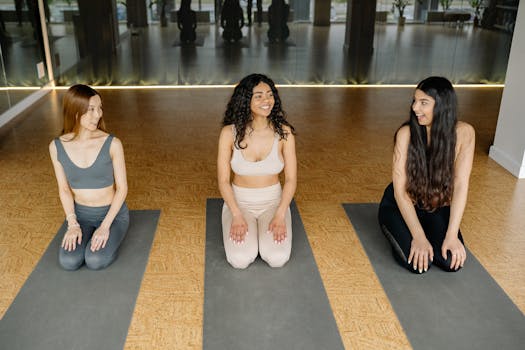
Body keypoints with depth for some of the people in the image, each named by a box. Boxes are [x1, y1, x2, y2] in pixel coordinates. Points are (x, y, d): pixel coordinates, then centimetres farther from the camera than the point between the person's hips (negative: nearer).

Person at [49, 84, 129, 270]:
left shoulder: (112, 144, -17)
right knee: (68, 262, -19)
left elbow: (122, 188, -12)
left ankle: (109, 236, 9)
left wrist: (105, 226, -18)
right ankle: (81, 234, 13)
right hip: (80, 213, 3)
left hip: (112, 212, -2)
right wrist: (72, 223, -12)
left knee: (95, 261, -24)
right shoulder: (57, 147, -9)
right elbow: (64, 188, 0)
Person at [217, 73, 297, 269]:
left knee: (277, 259, -22)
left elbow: (291, 179, -6)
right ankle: (246, 230, 11)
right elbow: (223, 180, -8)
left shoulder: (284, 132, -11)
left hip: (273, 201, 1)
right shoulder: (230, 133, -13)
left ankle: (264, 232, 12)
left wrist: (280, 215, -17)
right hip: (239, 201, 0)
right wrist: (237, 216, -19)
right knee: (240, 260, -23)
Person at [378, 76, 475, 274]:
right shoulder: (406, 134, -22)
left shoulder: (463, 133, -18)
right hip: (401, 206, -2)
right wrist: (419, 237, -29)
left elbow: (460, 185, -19)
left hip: (438, 208, 3)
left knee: (452, 261, -18)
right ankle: (401, 233, 10)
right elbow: (400, 191, -22)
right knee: (417, 262, -23)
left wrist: (451, 235, -26)